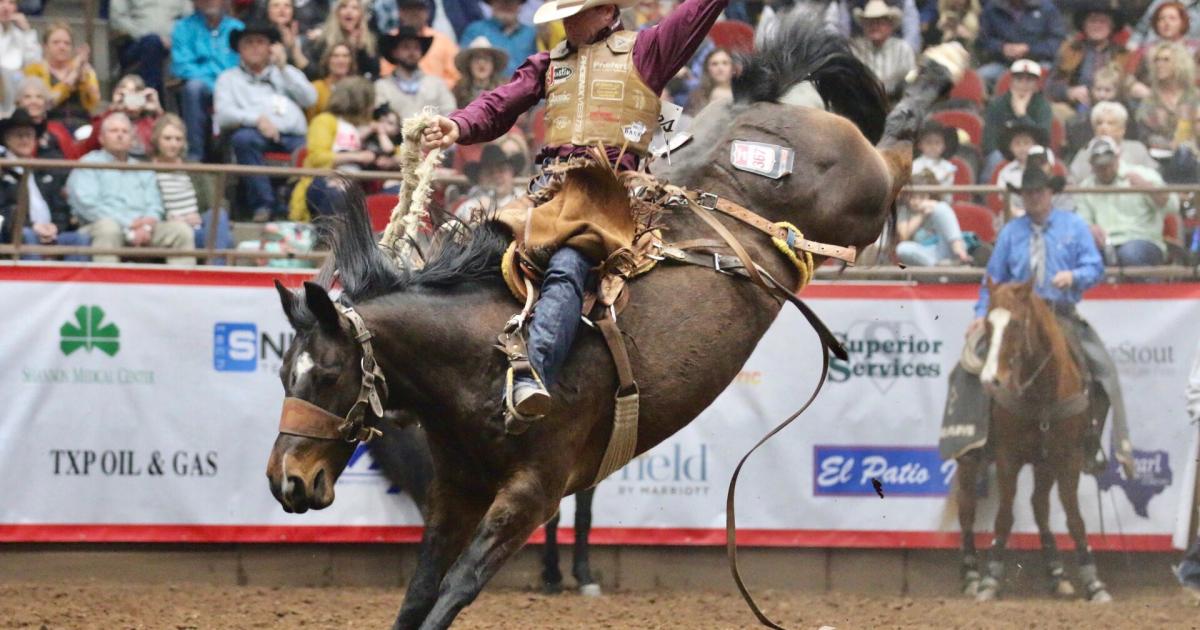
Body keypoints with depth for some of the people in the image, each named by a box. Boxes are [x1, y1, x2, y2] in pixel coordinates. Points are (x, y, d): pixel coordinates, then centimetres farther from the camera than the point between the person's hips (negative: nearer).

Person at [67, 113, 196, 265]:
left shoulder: (143, 171, 27)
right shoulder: (88, 165, 10)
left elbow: (154, 206, 18)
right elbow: (87, 204, -5)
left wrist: (147, 225, -9)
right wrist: (128, 225, -14)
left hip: (142, 232, 5)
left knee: (180, 230, -17)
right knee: (108, 227, -39)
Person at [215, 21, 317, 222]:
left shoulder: (287, 73, 31)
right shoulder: (229, 78, 22)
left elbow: (310, 98, 13)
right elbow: (223, 114, 4)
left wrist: (283, 68, 6)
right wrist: (257, 119, -12)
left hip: (295, 137, 2)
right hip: (258, 136, -2)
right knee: (243, 138, -37)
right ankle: (264, 204, -35)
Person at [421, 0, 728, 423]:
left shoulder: (642, 52, 17)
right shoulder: (549, 65, 26)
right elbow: (500, 106, 15)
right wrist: (459, 127, -3)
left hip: (607, 185, -6)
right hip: (549, 183, 6)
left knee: (567, 266, -30)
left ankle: (531, 379, -47)